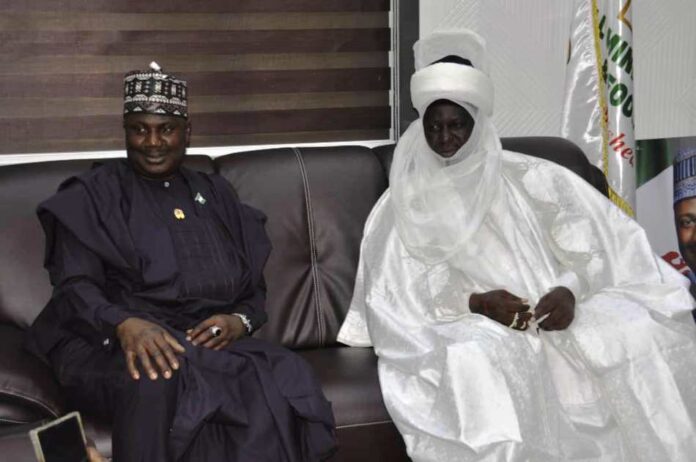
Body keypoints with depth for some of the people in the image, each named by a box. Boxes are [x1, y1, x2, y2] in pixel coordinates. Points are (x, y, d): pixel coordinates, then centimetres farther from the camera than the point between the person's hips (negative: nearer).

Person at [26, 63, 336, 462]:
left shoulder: (217, 194, 22)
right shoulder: (93, 195, 11)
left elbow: (255, 286, 17)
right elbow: (75, 288, -2)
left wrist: (240, 321, -7)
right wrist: (125, 324, -24)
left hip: (213, 341, 3)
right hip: (118, 347, -3)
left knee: (286, 378, -30)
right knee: (158, 385, -39)